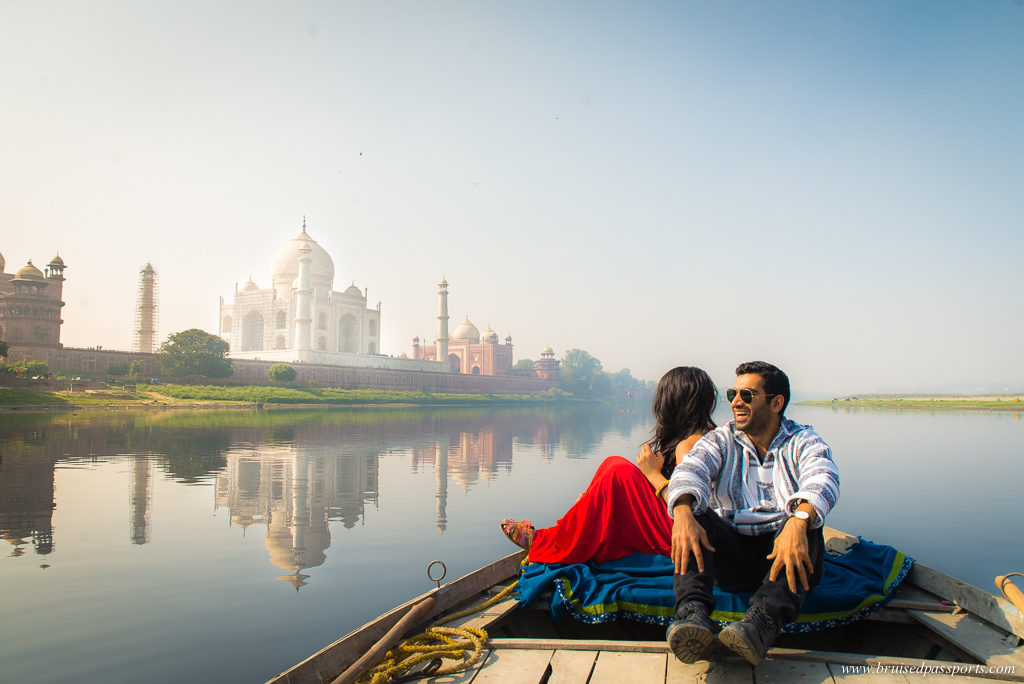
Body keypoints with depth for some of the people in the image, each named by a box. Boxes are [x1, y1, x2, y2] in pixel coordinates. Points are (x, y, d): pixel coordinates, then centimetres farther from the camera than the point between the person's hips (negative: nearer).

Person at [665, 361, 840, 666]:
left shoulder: (803, 441, 6)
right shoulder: (720, 441, 10)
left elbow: (822, 480, -18)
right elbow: (690, 470, -12)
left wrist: (798, 521, -41)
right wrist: (683, 512, -36)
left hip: (785, 556, -1)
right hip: (731, 557, 2)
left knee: (806, 518, -30)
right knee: (695, 512, -23)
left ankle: (762, 623, -48)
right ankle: (693, 615, -44)